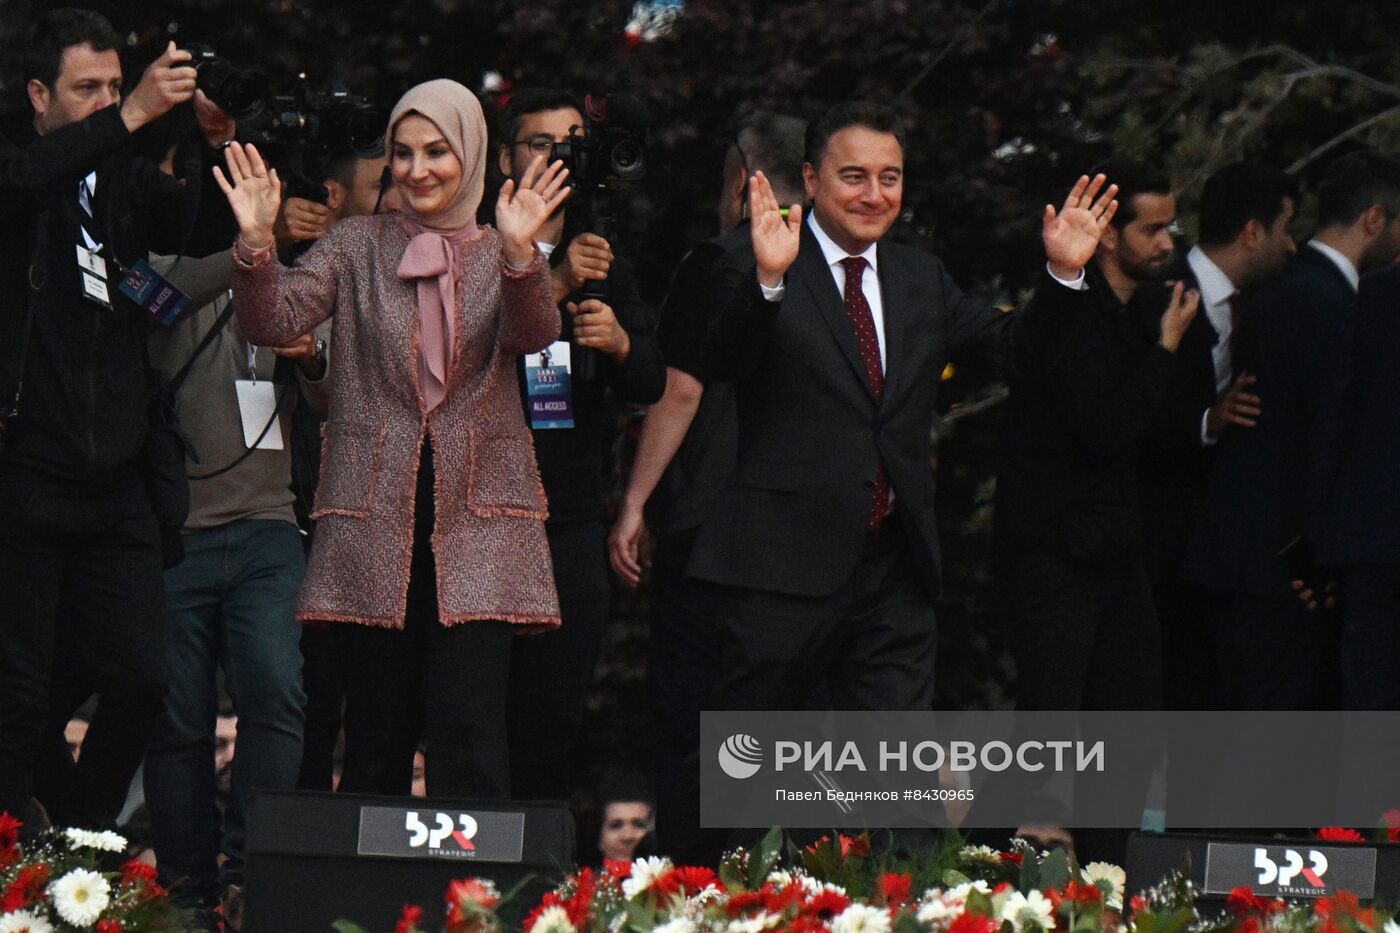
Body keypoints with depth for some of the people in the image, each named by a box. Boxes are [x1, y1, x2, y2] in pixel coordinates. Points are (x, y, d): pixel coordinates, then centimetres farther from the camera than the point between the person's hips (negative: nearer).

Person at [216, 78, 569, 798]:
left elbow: (535, 334, -11)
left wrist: (518, 253, -31)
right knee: (377, 727, 2)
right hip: (377, 511, 1)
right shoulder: (358, 246, 11)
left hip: (477, 511, -1)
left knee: (470, 725, -11)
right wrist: (255, 241, -21)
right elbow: (273, 322, -2)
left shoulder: (506, 255, 9)